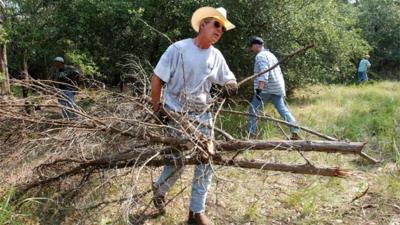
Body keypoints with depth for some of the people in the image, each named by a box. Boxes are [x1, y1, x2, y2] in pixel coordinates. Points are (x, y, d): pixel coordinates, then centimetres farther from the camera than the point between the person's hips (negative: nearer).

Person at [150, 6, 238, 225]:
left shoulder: (216, 55, 1)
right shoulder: (178, 49, -14)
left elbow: (228, 78, 14)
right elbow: (156, 78, -9)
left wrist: (231, 84, -10)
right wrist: (156, 108, -6)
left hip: (202, 115, 5)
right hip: (176, 115, -5)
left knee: (206, 161, 4)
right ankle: (160, 189, 38)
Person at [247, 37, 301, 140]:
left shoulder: (260, 56, -5)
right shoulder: (271, 55, 24)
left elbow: (263, 73, -20)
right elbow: (279, 73, 26)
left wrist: (259, 89, -28)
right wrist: (283, 90, 28)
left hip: (265, 88, -8)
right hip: (277, 88, 9)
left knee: (253, 110, 0)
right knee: (282, 109, 5)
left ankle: (251, 134, 0)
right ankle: (295, 132, -3)